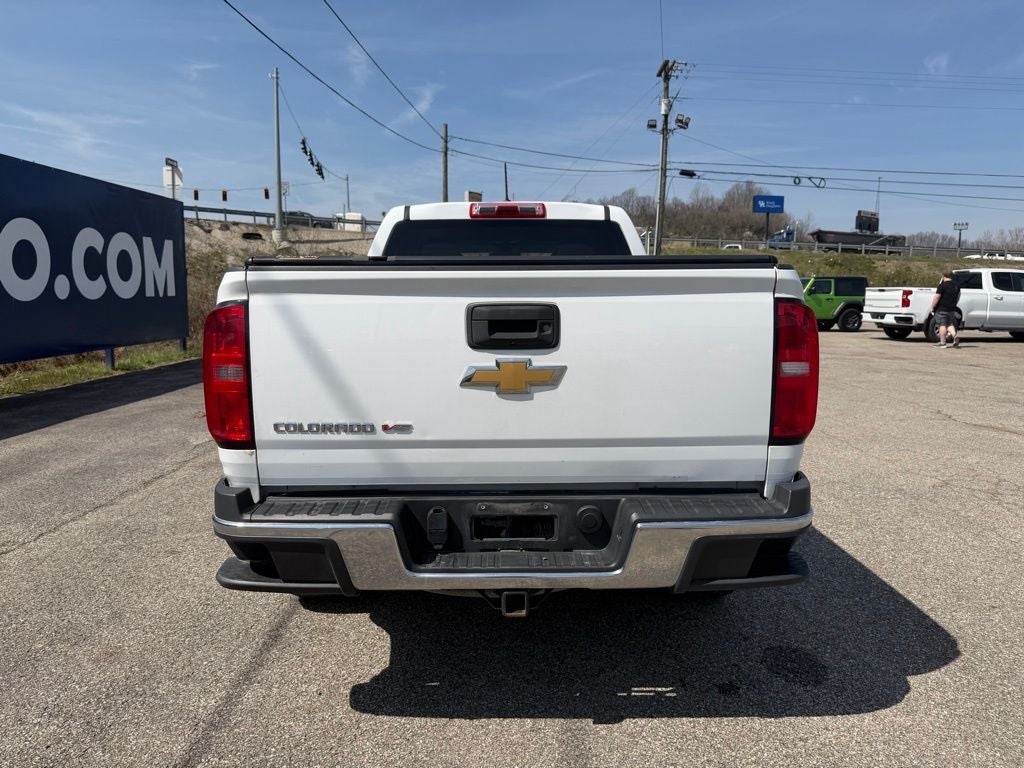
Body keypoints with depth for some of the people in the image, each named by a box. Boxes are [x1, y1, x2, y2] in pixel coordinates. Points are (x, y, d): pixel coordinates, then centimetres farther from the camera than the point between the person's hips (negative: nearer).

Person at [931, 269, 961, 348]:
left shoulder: (942, 285, -12)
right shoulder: (956, 286, 11)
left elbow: (937, 297, -17)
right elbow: (958, 297, 23)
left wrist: (932, 307, -10)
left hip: (942, 309, -6)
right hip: (952, 309, 6)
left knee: (942, 325, -1)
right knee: (950, 324, 17)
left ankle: (942, 342, 0)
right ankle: (955, 335, -7)